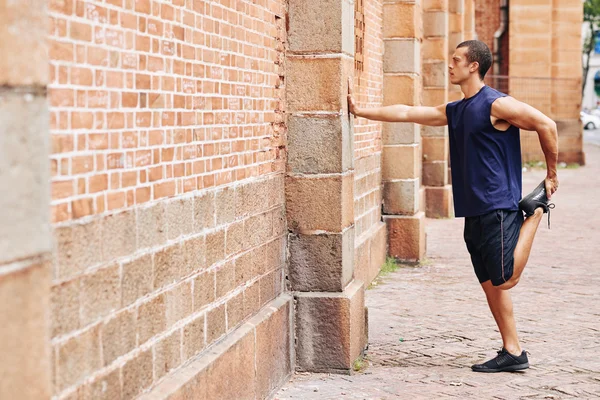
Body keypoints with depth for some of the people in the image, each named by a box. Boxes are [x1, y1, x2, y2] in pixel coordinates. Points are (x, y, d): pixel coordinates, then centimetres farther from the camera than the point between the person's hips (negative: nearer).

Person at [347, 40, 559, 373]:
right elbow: (406, 113, 18)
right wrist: (360, 111, 16)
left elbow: (546, 125, -11)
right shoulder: (454, 111, 16)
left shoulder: (496, 104, -9)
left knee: (504, 280, -11)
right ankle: (512, 352, 11)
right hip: (473, 212, 8)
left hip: (498, 208, -8)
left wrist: (552, 174, -5)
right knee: (490, 284, 6)